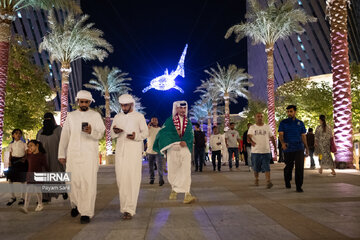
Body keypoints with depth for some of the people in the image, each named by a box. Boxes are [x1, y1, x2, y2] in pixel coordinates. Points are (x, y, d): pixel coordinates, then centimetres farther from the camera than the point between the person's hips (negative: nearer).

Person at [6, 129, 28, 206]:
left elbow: (26, 153, 1)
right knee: (10, 179, -3)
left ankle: (22, 197, 12)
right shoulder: (11, 144, 11)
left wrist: (24, 159, -19)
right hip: (14, 161, 2)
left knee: (23, 180, 0)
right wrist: (10, 161, -7)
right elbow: (10, 154, 11)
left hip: (22, 161, -2)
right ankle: (13, 197, 14)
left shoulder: (24, 144, 5)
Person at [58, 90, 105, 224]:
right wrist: (61, 154, 10)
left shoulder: (95, 115, 7)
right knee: (73, 181, 6)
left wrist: (91, 131, -24)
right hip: (73, 154, 3)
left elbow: (101, 134, -2)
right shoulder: (71, 116, 14)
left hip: (90, 154, -2)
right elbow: (65, 136, 14)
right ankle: (75, 204, 31)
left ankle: (86, 213, -2)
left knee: (89, 183, -7)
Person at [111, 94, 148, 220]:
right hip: (120, 151, 4)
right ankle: (124, 206, 17)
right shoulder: (117, 117, 14)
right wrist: (115, 132, -10)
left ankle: (130, 209, -9)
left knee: (133, 179, -10)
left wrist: (136, 136, -16)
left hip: (134, 151, -4)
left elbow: (145, 132, 4)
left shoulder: (139, 116, 4)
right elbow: (112, 135, 14)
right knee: (121, 179, 4)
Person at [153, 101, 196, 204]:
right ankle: (174, 189, 30)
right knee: (172, 170, 5)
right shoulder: (169, 120, 7)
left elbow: (190, 136, 3)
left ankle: (187, 194, -16)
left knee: (186, 171, -13)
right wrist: (175, 133, -13)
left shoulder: (188, 122, 14)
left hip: (185, 148, 1)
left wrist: (185, 141, -17)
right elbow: (163, 132, -3)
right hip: (172, 149, -1)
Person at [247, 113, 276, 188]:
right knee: (256, 168, 9)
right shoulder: (252, 127, 5)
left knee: (266, 168, -9)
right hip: (255, 151, 0)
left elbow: (272, 138, 15)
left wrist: (275, 147, 10)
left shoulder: (267, 127, 10)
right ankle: (256, 180, 27)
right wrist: (251, 141, -29)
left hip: (266, 151, 0)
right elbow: (248, 137, -7)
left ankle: (268, 182, -13)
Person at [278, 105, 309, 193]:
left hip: (299, 148, 1)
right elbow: (280, 134, -8)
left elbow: (303, 136, 14)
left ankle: (299, 186, -3)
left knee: (299, 167, -9)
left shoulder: (300, 123, 10)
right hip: (288, 149, -1)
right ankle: (287, 181, 36)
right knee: (288, 166, 11)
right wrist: (282, 142, -27)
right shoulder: (283, 123, 3)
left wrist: (306, 147, 12)